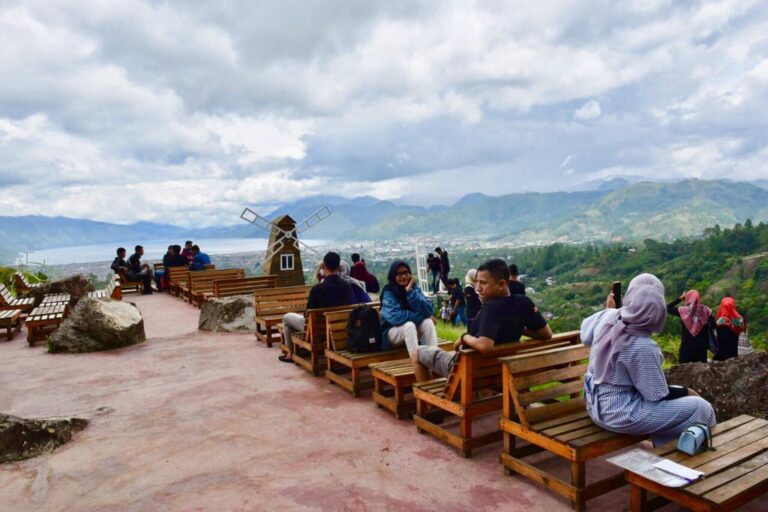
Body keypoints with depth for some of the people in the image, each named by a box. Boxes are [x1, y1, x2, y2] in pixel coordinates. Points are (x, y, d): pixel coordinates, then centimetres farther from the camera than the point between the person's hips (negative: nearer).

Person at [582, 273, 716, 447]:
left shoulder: (608, 316, -11)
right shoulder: (642, 347, -30)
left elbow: (585, 335, 12)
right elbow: (658, 394, -16)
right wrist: (687, 391, 2)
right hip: (620, 414, -8)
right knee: (700, 408, 0)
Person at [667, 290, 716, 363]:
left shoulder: (683, 310, -8)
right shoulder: (705, 310, -2)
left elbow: (667, 308, 5)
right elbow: (713, 326, 0)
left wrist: (680, 298, 8)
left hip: (687, 345, -2)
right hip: (702, 345, 3)